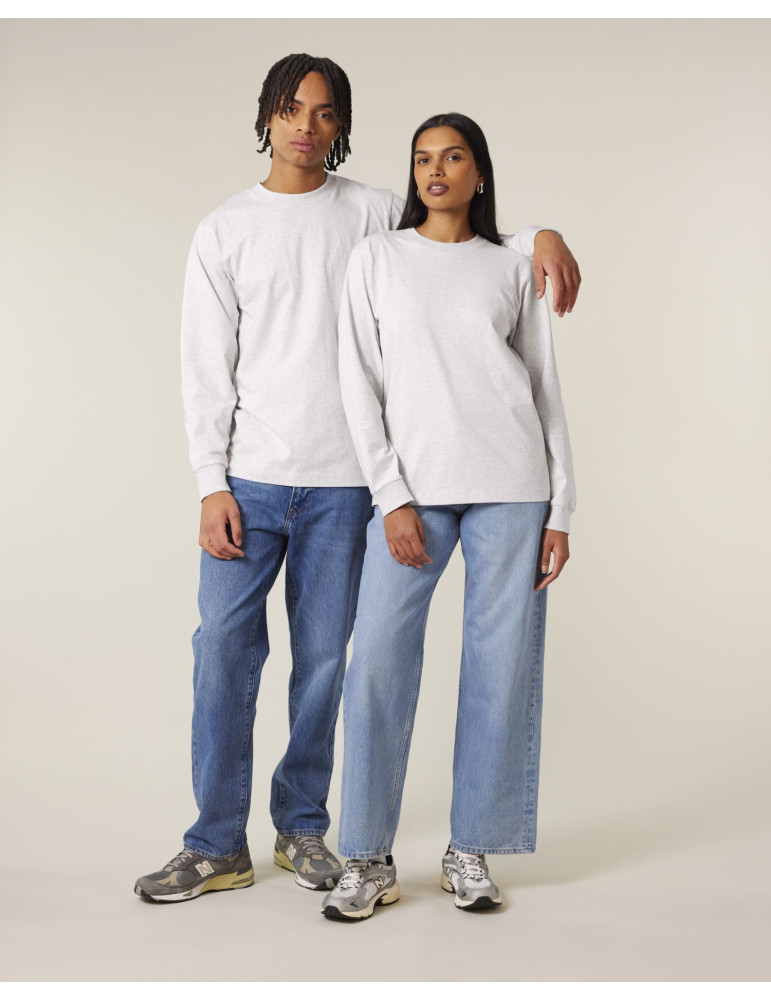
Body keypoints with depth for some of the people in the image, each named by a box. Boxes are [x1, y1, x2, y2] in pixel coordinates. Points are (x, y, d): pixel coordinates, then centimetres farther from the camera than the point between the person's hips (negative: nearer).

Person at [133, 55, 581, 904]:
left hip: (342, 482, 0)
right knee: (224, 650, -2)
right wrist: (212, 486, -5)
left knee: (323, 657, 6)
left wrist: (540, 237, -10)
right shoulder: (224, 231, 6)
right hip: (249, 478, 0)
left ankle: (301, 826, 22)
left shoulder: (374, 214, 7)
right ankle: (217, 846, 9)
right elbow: (207, 369, 3)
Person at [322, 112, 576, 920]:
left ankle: (470, 851, 14)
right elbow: (361, 384, 4)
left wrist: (559, 509, 4)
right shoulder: (376, 258, 10)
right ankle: (370, 860, 6)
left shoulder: (511, 269, 13)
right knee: (378, 664, -7)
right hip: (413, 487, -1)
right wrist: (392, 499, -6)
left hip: (510, 486, 1)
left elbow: (545, 390, 12)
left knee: (501, 665, 1)